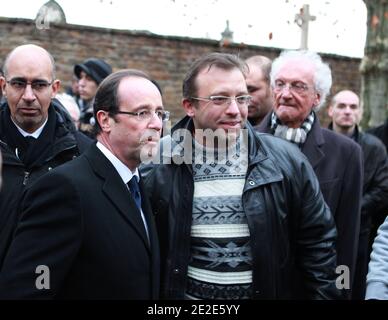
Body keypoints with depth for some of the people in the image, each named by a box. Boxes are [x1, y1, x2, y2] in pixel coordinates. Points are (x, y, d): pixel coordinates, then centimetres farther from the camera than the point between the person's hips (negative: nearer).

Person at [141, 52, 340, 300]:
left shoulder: (286, 162, -9)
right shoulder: (156, 165, -10)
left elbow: (317, 244, -3)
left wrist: (321, 294, -5)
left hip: (268, 291, 1)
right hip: (185, 292, 0)